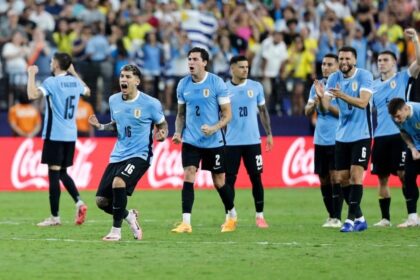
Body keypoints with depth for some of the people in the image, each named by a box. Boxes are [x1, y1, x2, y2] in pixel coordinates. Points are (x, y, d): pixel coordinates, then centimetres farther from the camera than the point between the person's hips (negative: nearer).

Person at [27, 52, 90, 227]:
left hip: (55, 135, -7)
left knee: (53, 173, -3)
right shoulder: (74, 82, 9)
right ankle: (79, 201, -4)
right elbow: (87, 91, 32)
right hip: (71, 135, 7)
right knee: (62, 172, 17)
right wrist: (74, 73, 36)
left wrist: (31, 75, -12)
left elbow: (32, 95, -27)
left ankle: (55, 217, -2)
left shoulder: (52, 82, -11)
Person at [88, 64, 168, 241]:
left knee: (118, 182, -33)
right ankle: (129, 216, 32)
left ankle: (116, 231, -17)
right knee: (101, 201, 0)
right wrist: (100, 126, 2)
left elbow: (162, 125, 4)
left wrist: (161, 135, -19)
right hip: (118, 155, 6)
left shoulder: (150, 104, -9)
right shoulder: (114, 100, 6)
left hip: (139, 155, -6)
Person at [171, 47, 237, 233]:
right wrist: (178, 132, -2)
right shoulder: (183, 85, 3)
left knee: (219, 182, 7)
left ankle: (232, 216, 31)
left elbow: (227, 114, -6)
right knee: (188, 177, -12)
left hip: (214, 141, -3)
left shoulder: (217, 83, -9)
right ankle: (186, 223, -13)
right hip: (191, 140, 3)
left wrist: (214, 128, -23)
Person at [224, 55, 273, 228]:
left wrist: (269, 133, 6)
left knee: (256, 178, 3)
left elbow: (263, 111, 12)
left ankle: (259, 216, 12)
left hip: (253, 141, 1)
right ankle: (229, 216, 7)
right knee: (229, 179, 0)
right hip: (231, 142, -1)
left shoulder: (256, 87, 4)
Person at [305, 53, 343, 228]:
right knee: (323, 179, 8)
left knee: (335, 177, -10)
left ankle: (337, 218, -7)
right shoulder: (317, 85, 12)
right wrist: (314, 104, -9)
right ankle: (330, 215, 19)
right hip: (320, 140, 6)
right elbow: (307, 112, 11)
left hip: (336, 140, -6)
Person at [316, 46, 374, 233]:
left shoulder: (364, 76, -10)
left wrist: (343, 96, -37)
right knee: (342, 178, 5)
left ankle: (351, 219, -12)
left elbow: (363, 102, -23)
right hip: (342, 136, 5)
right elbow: (325, 106, -5)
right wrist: (321, 96, -27)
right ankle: (359, 218, 16)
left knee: (356, 175, -13)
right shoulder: (334, 78, 3)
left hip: (361, 135, -5)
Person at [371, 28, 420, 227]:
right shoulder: (374, 86, 16)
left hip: (399, 134, -5)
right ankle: (385, 218, 12)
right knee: (382, 178, 5)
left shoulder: (402, 78, 3)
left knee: (403, 174, -9)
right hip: (380, 136, 5)